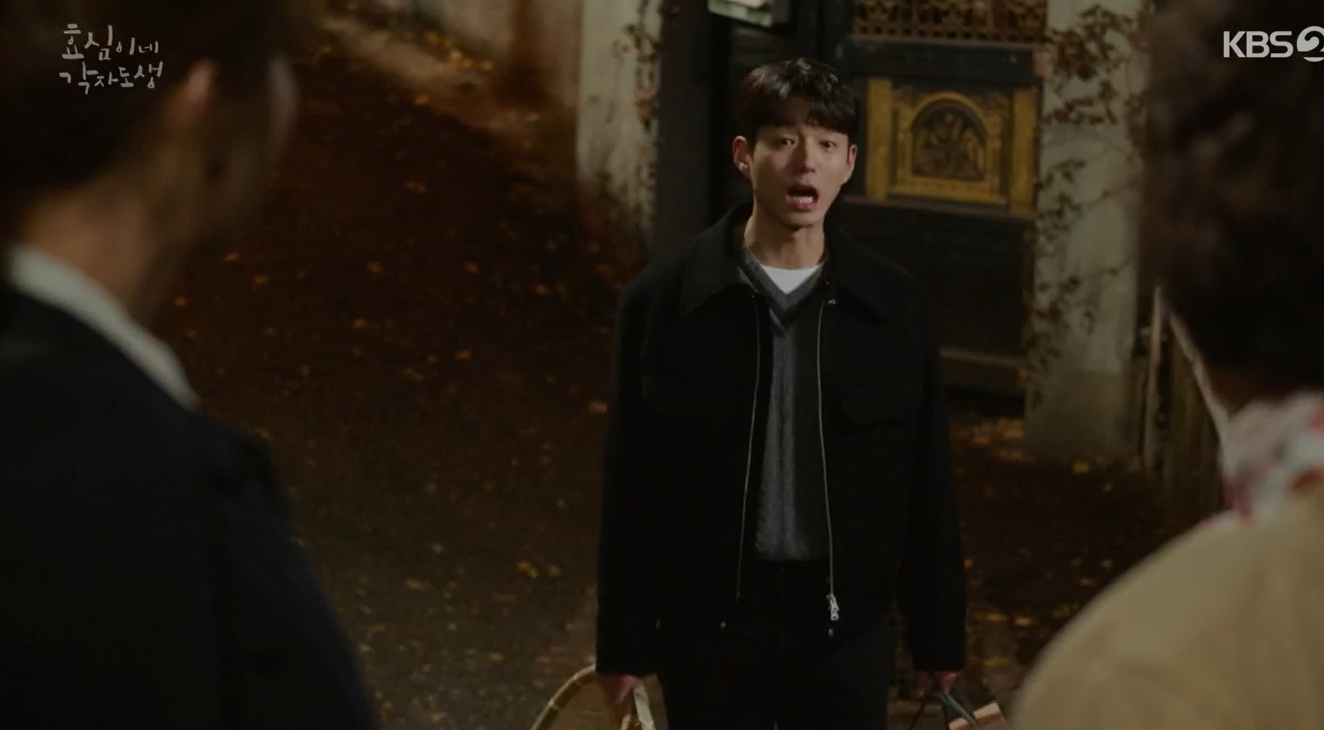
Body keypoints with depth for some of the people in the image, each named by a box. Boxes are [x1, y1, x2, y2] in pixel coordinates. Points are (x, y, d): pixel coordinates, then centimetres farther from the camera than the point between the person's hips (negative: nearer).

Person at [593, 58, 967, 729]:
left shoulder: (893, 306, -1)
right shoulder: (663, 300, -5)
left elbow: (926, 486, 4)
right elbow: (630, 489, -2)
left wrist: (939, 635, 6)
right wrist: (625, 642, -2)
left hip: (845, 627, 1)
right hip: (709, 624, -1)